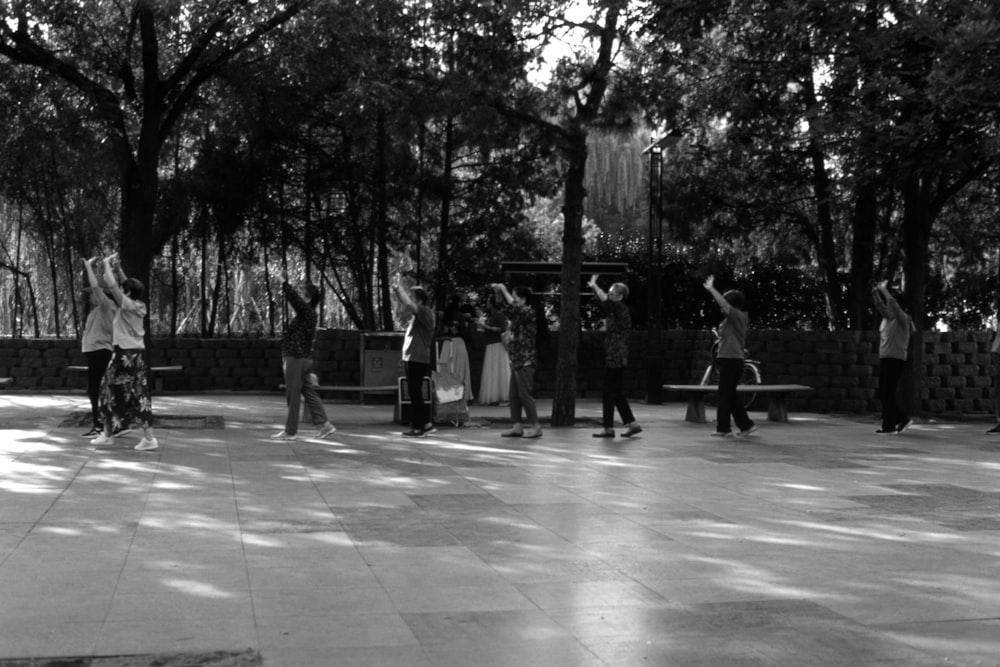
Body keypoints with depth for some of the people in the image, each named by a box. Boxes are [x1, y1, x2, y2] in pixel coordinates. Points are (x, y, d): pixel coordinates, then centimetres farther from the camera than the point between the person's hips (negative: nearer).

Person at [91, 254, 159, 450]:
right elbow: (129, 286, 24)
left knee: (112, 392, 7)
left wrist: (107, 264, -3)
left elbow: (111, 285, -16)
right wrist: (118, 269, 19)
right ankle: (149, 437, 0)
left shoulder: (127, 305, -13)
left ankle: (108, 434, 17)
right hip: (138, 354, 8)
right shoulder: (140, 306, 8)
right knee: (139, 394, 6)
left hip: (124, 355, -8)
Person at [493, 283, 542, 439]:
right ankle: (517, 427, 11)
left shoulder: (530, 313, -10)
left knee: (524, 394, -7)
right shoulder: (518, 315, 15)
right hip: (516, 360, 9)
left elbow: (514, 308, -25)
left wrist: (504, 290, -17)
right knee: (514, 394, 7)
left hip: (526, 360, -9)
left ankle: (535, 426, -1)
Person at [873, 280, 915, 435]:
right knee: (883, 394, 10)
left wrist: (884, 289, -12)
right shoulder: (887, 319, 14)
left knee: (888, 394, -8)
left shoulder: (902, 320, -8)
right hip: (884, 359, 8)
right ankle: (902, 419, 20)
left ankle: (889, 426, -5)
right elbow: (879, 305, 12)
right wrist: (877, 292, -2)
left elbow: (893, 303, -20)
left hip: (896, 360, -8)